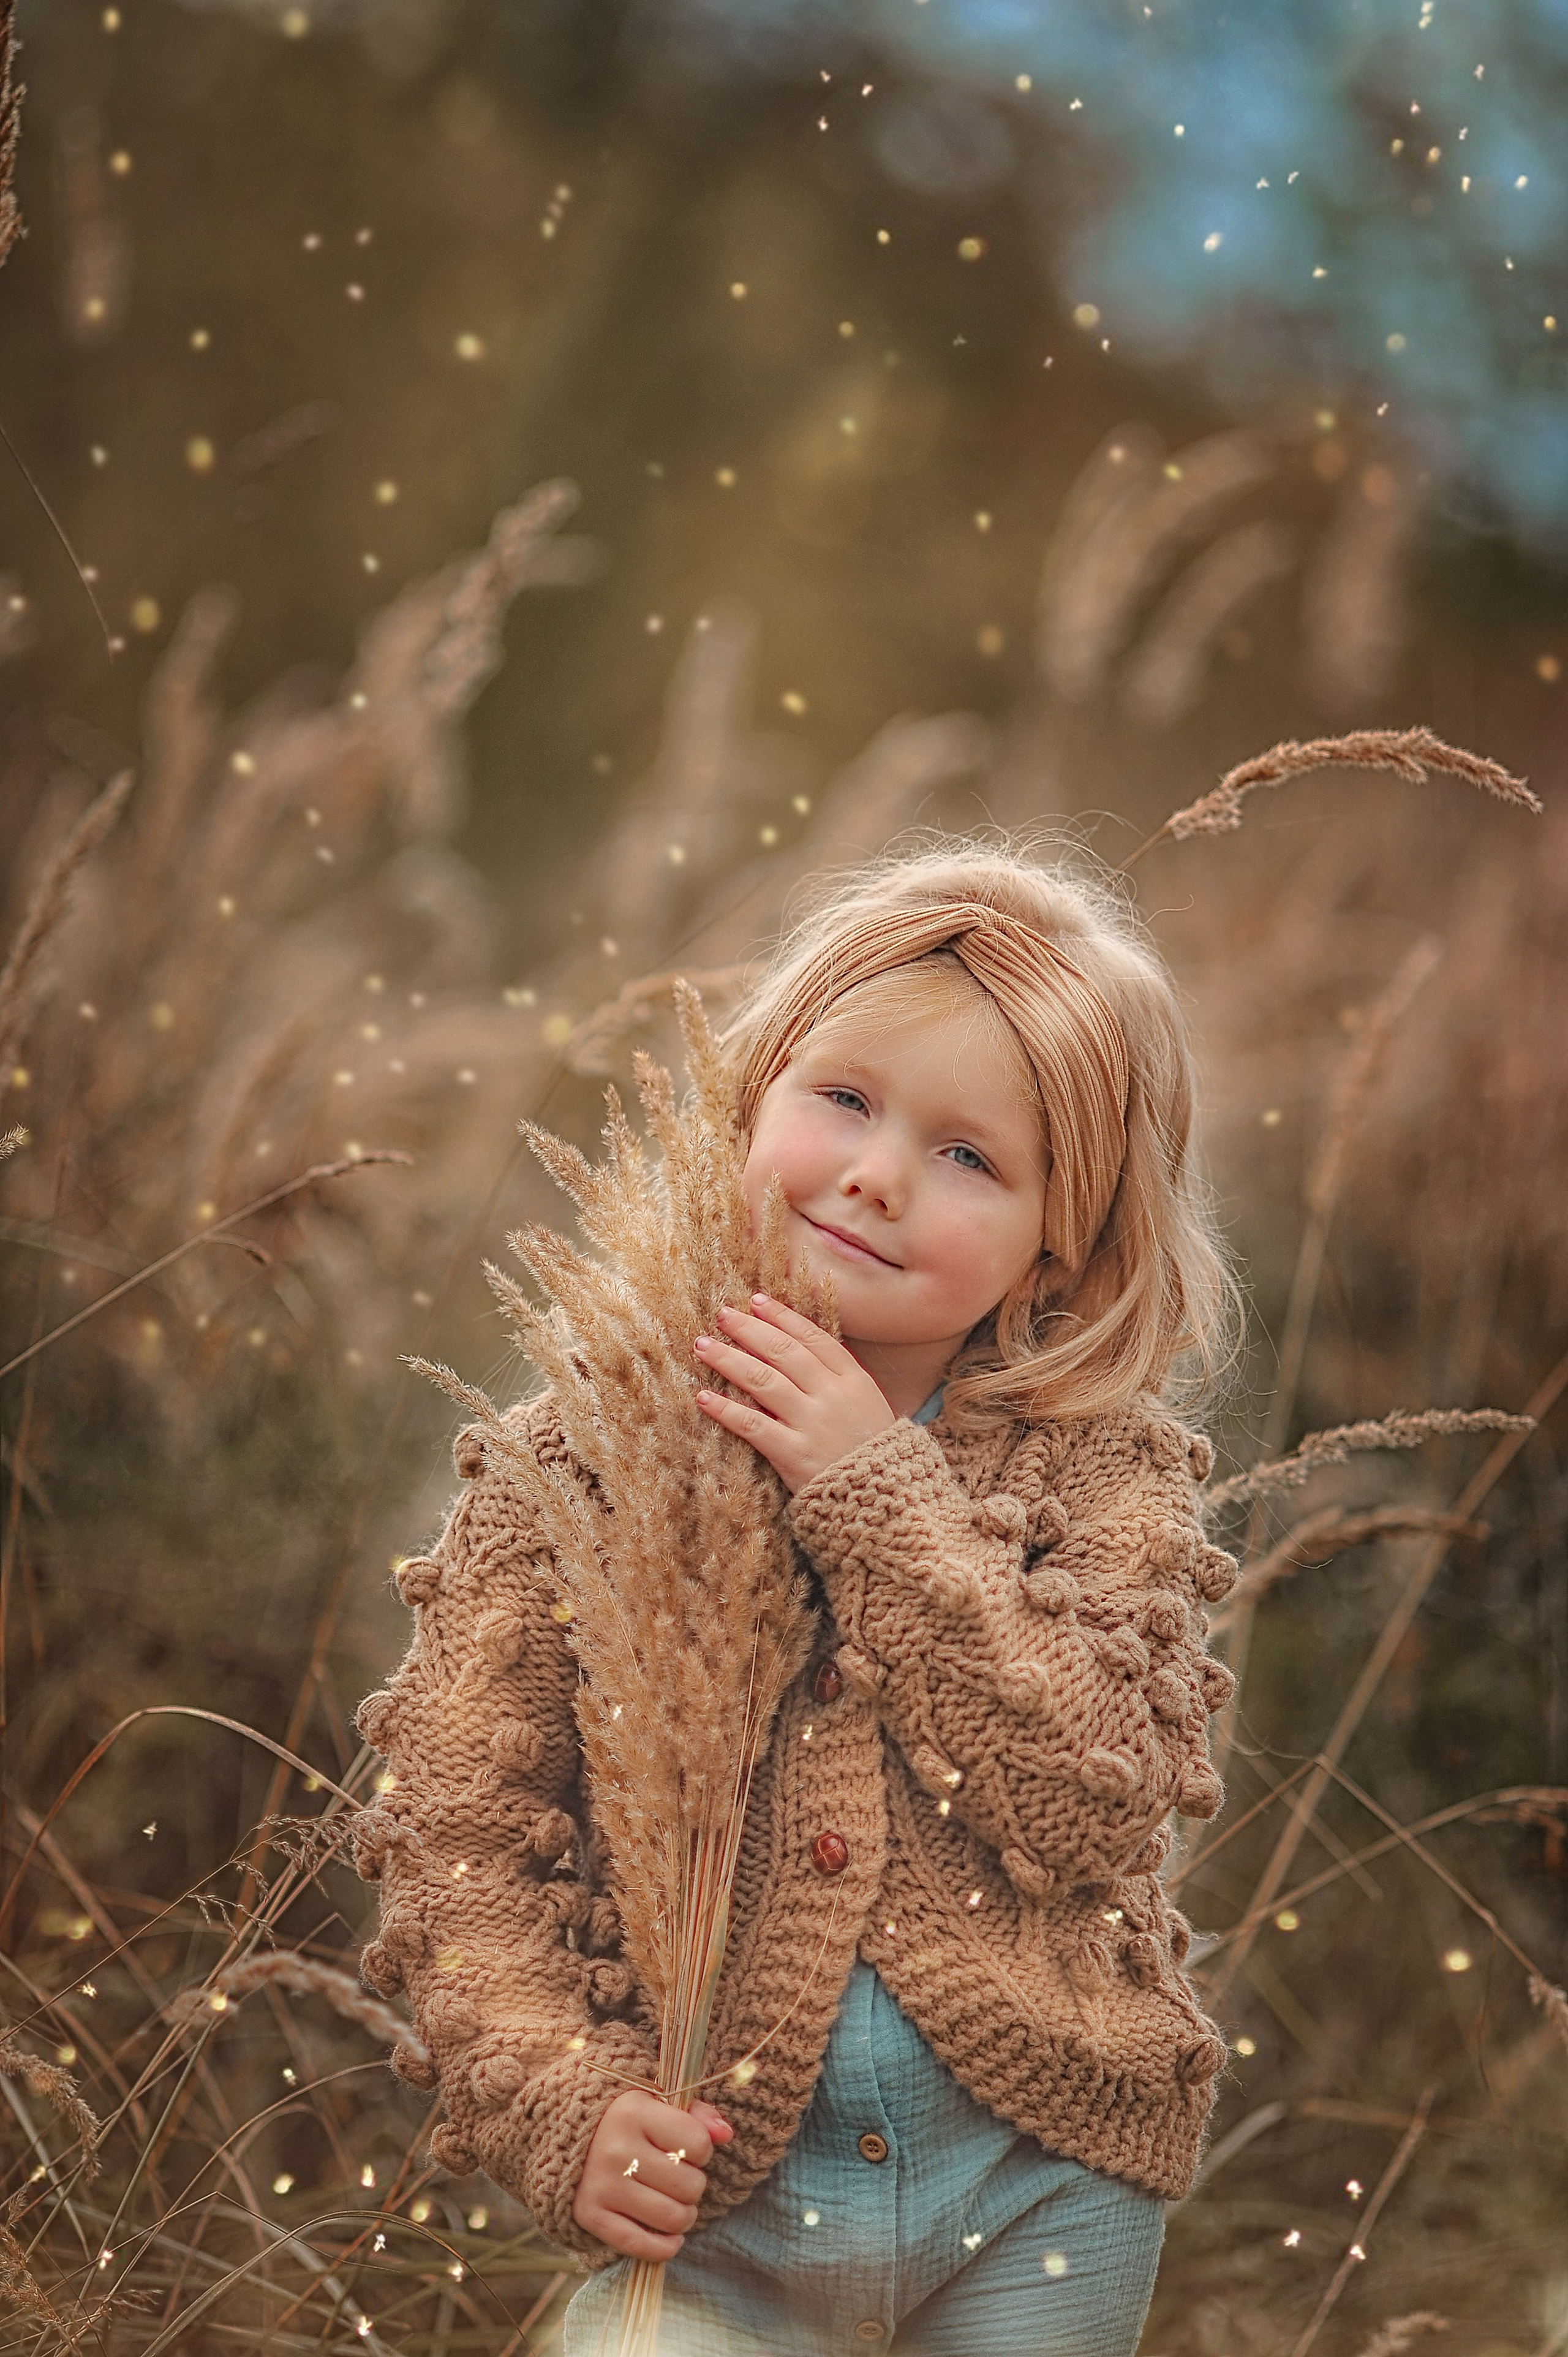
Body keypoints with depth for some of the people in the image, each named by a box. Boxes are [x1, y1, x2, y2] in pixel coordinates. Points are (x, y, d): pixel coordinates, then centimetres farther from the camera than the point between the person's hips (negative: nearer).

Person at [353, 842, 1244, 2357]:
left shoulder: (1101, 1473, -3)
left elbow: (1099, 1805, -17)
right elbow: (457, 1826, -4)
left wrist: (881, 1497, -19)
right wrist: (556, 2104, -18)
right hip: (712, 2197, -1)